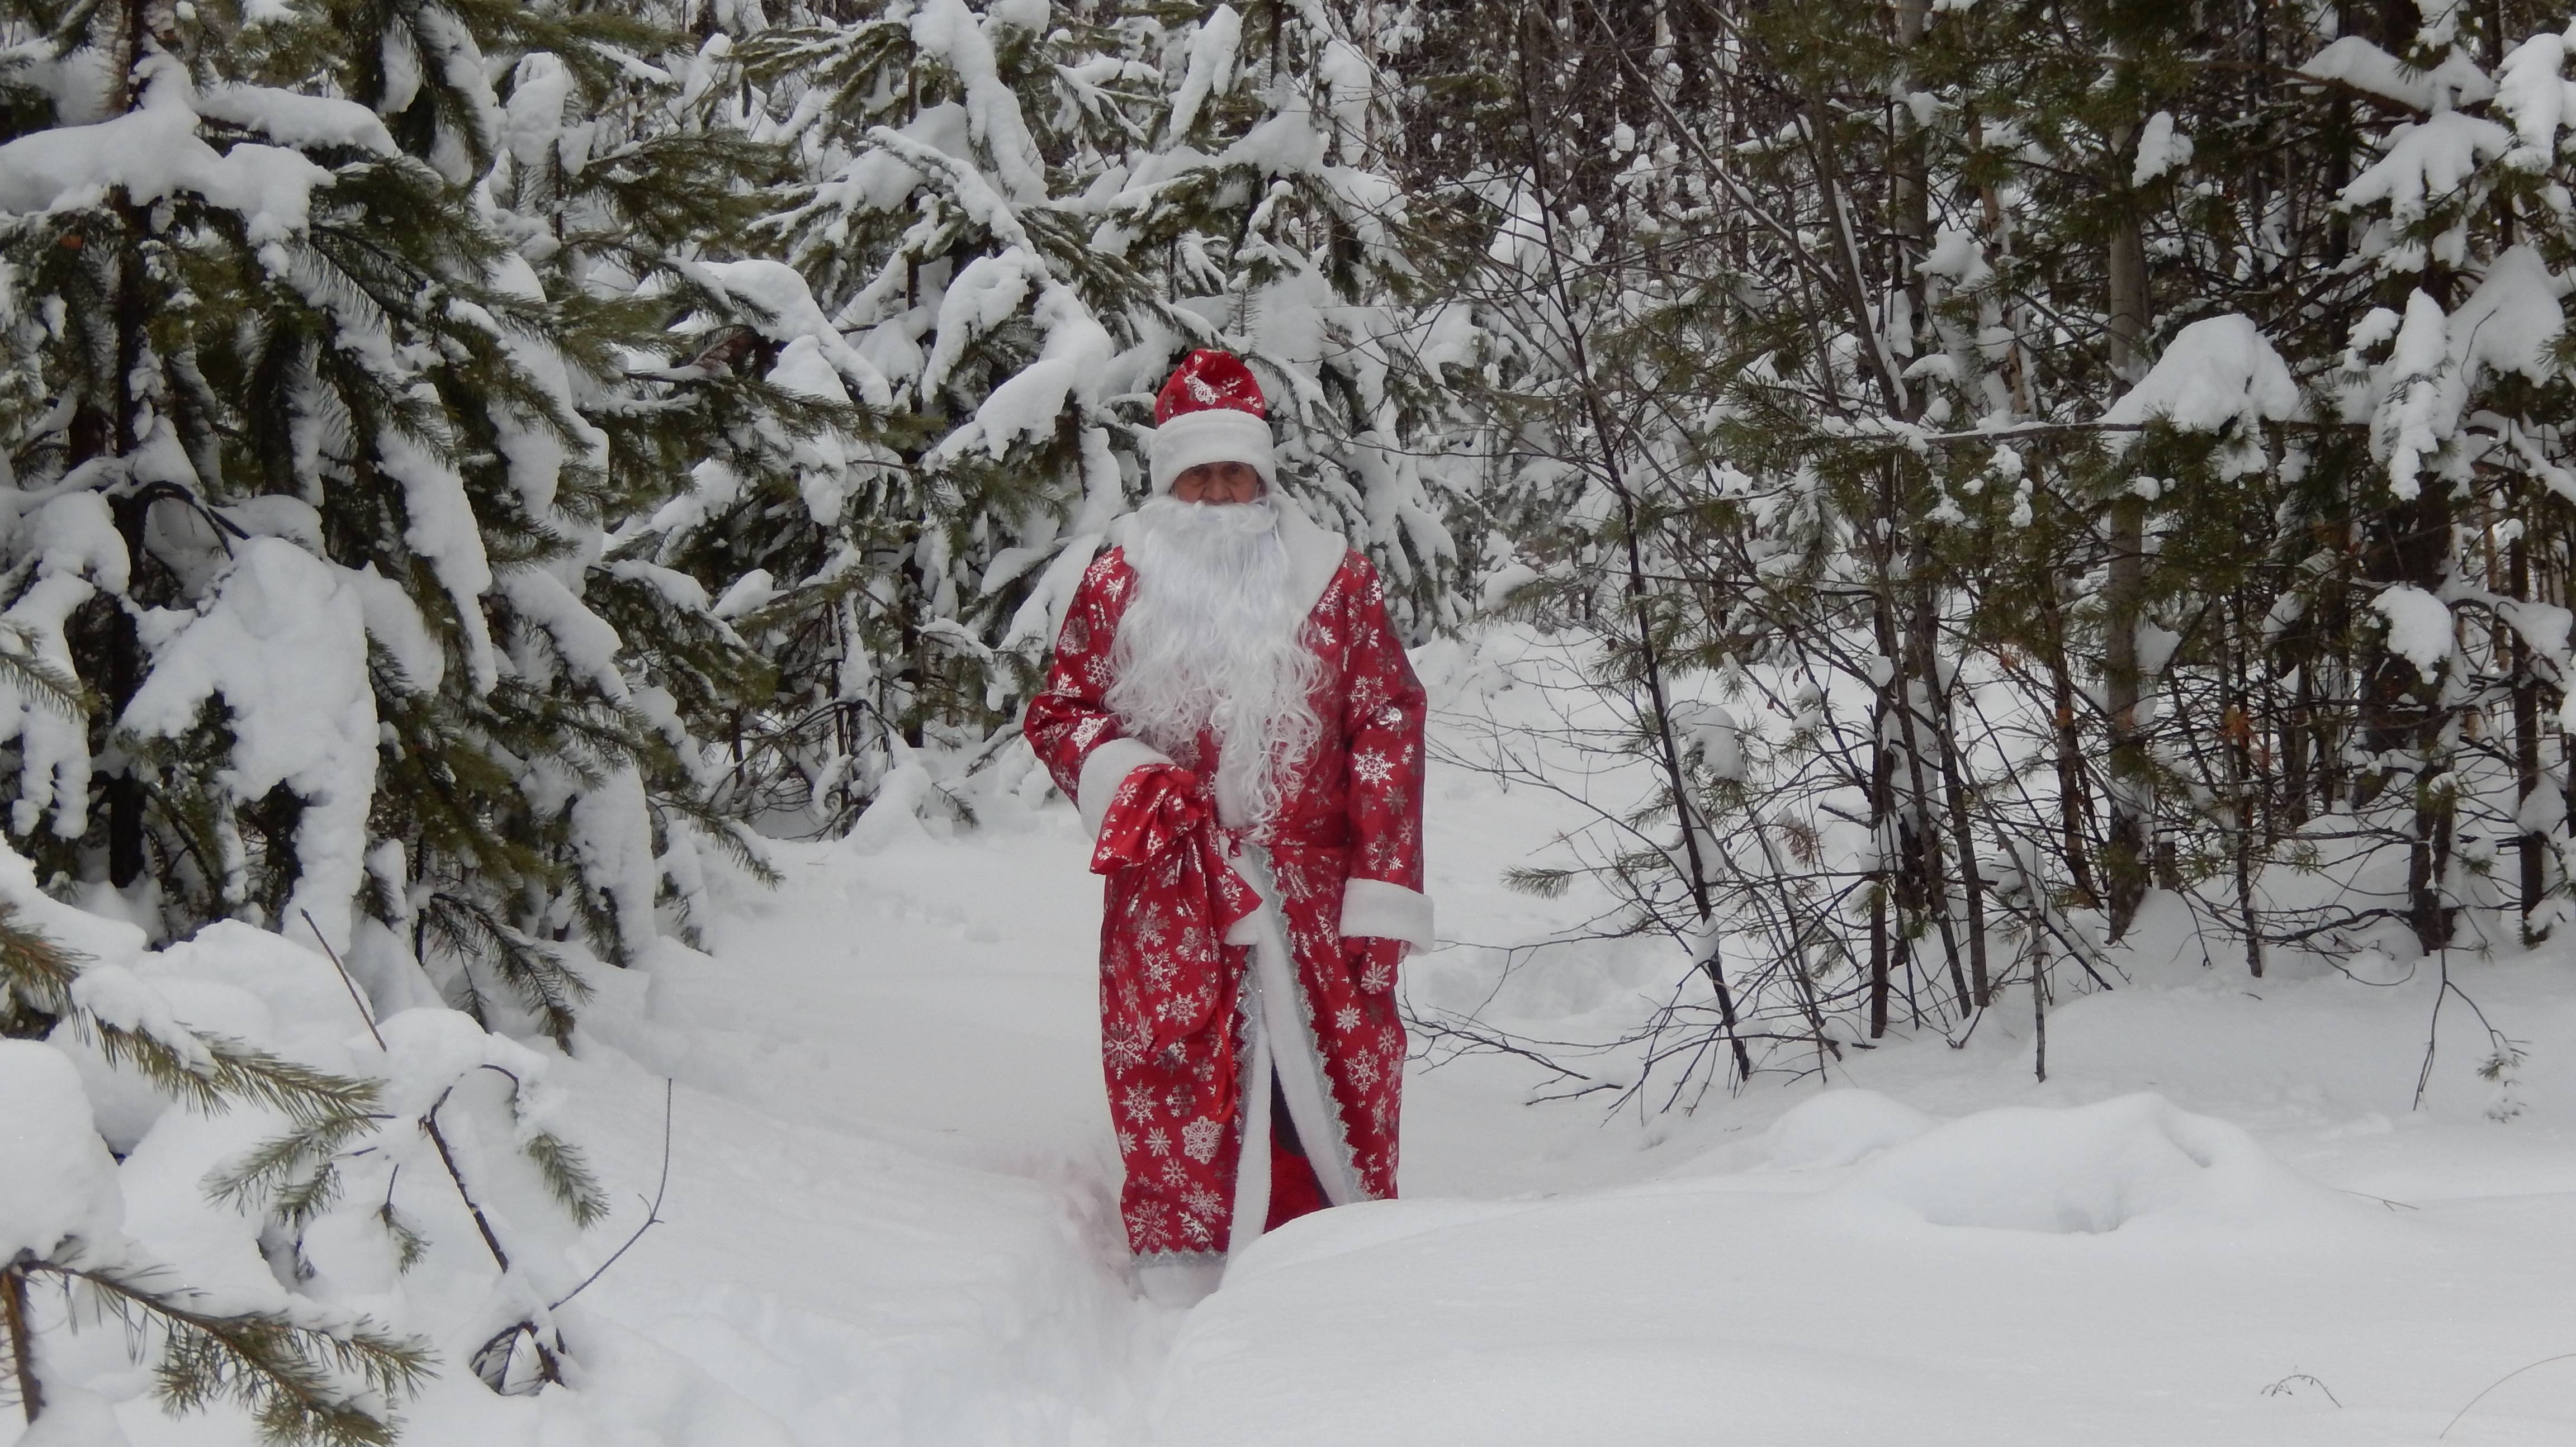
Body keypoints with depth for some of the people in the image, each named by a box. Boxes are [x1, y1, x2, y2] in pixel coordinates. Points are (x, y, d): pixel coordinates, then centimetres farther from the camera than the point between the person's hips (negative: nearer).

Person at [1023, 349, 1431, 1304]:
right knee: (1174, 1081, -3)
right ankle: (1184, 1287, 8)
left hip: (1311, 891, 0)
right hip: (1169, 893, 0)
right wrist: (1118, 771, -9)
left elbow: (1388, 728, 4)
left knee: (1341, 1076, 1)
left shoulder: (1335, 582, 7)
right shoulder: (1116, 587, 7)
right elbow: (1056, 711, 15)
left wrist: (1383, 886, -3)